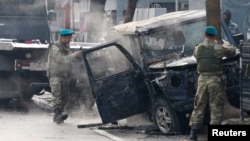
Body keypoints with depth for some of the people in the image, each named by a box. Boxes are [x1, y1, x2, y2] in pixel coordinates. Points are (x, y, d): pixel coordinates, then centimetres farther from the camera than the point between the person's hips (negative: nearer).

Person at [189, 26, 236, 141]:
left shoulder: (198, 48, 4)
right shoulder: (218, 48, -7)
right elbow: (232, 51, 5)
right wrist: (227, 45, 28)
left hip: (202, 79, 4)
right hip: (215, 80, -4)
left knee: (199, 106, 10)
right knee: (216, 107, 2)